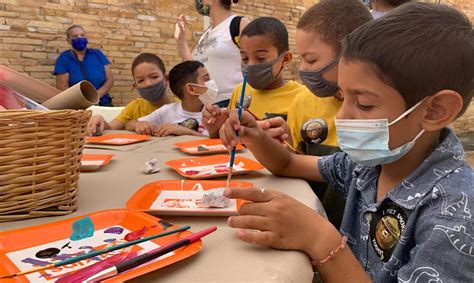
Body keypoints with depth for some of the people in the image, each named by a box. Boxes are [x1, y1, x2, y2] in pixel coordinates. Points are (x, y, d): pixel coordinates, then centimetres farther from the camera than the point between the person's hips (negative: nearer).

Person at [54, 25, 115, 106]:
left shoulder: (97, 54, 11)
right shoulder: (63, 59, 4)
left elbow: (110, 79, 6)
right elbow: (62, 88, -3)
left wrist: (98, 94, -12)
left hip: (102, 103, 2)